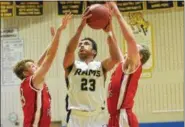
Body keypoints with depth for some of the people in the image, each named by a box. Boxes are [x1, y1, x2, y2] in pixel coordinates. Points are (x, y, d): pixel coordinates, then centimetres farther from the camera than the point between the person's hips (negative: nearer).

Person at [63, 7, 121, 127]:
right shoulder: (72, 65, 6)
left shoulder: (101, 66, 8)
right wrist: (81, 26, -25)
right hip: (76, 117, -1)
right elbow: (69, 50, -15)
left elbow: (115, 58, -13)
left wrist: (109, 31, -19)